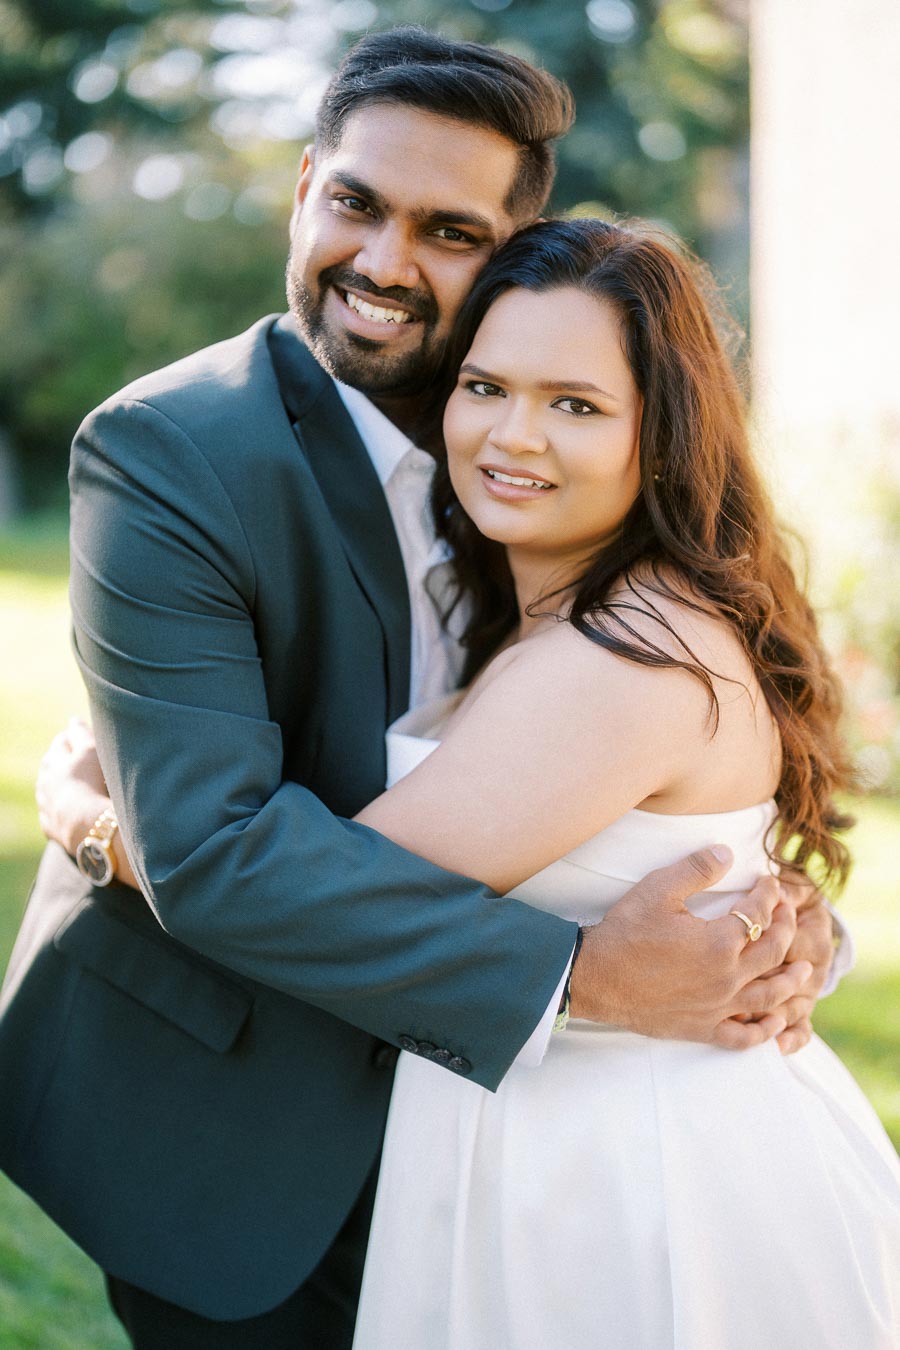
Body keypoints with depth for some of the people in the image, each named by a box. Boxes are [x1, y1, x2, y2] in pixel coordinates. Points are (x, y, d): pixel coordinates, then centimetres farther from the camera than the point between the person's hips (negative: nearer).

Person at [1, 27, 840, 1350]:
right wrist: (574, 972, -34)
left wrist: (777, 901, -19)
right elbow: (211, 842, -31)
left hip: (414, 1071, 6)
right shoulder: (161, 451, -23)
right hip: (209, 1102, -5)